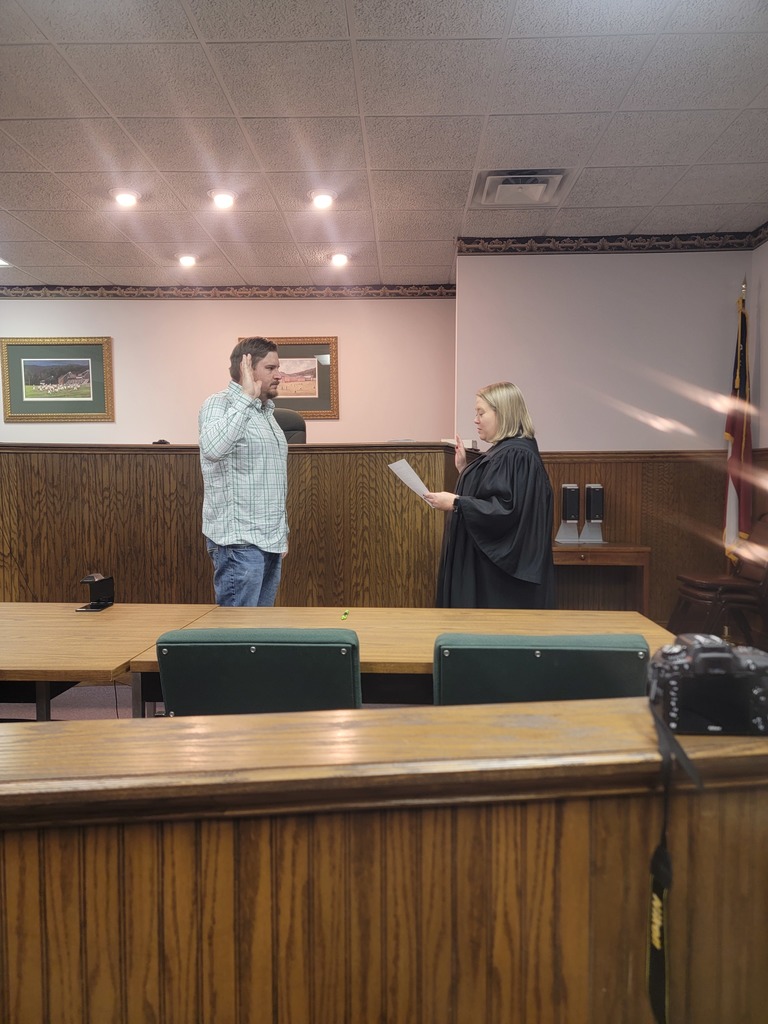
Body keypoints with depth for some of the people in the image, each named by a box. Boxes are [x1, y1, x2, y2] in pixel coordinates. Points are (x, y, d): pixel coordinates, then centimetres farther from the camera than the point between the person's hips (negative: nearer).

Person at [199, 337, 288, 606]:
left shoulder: (266, 412, 16)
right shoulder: (219, 404, -9)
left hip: (269, 541, 8)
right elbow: (212, 448, -33)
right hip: (240, 543, -8)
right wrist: (246, 397, -27)